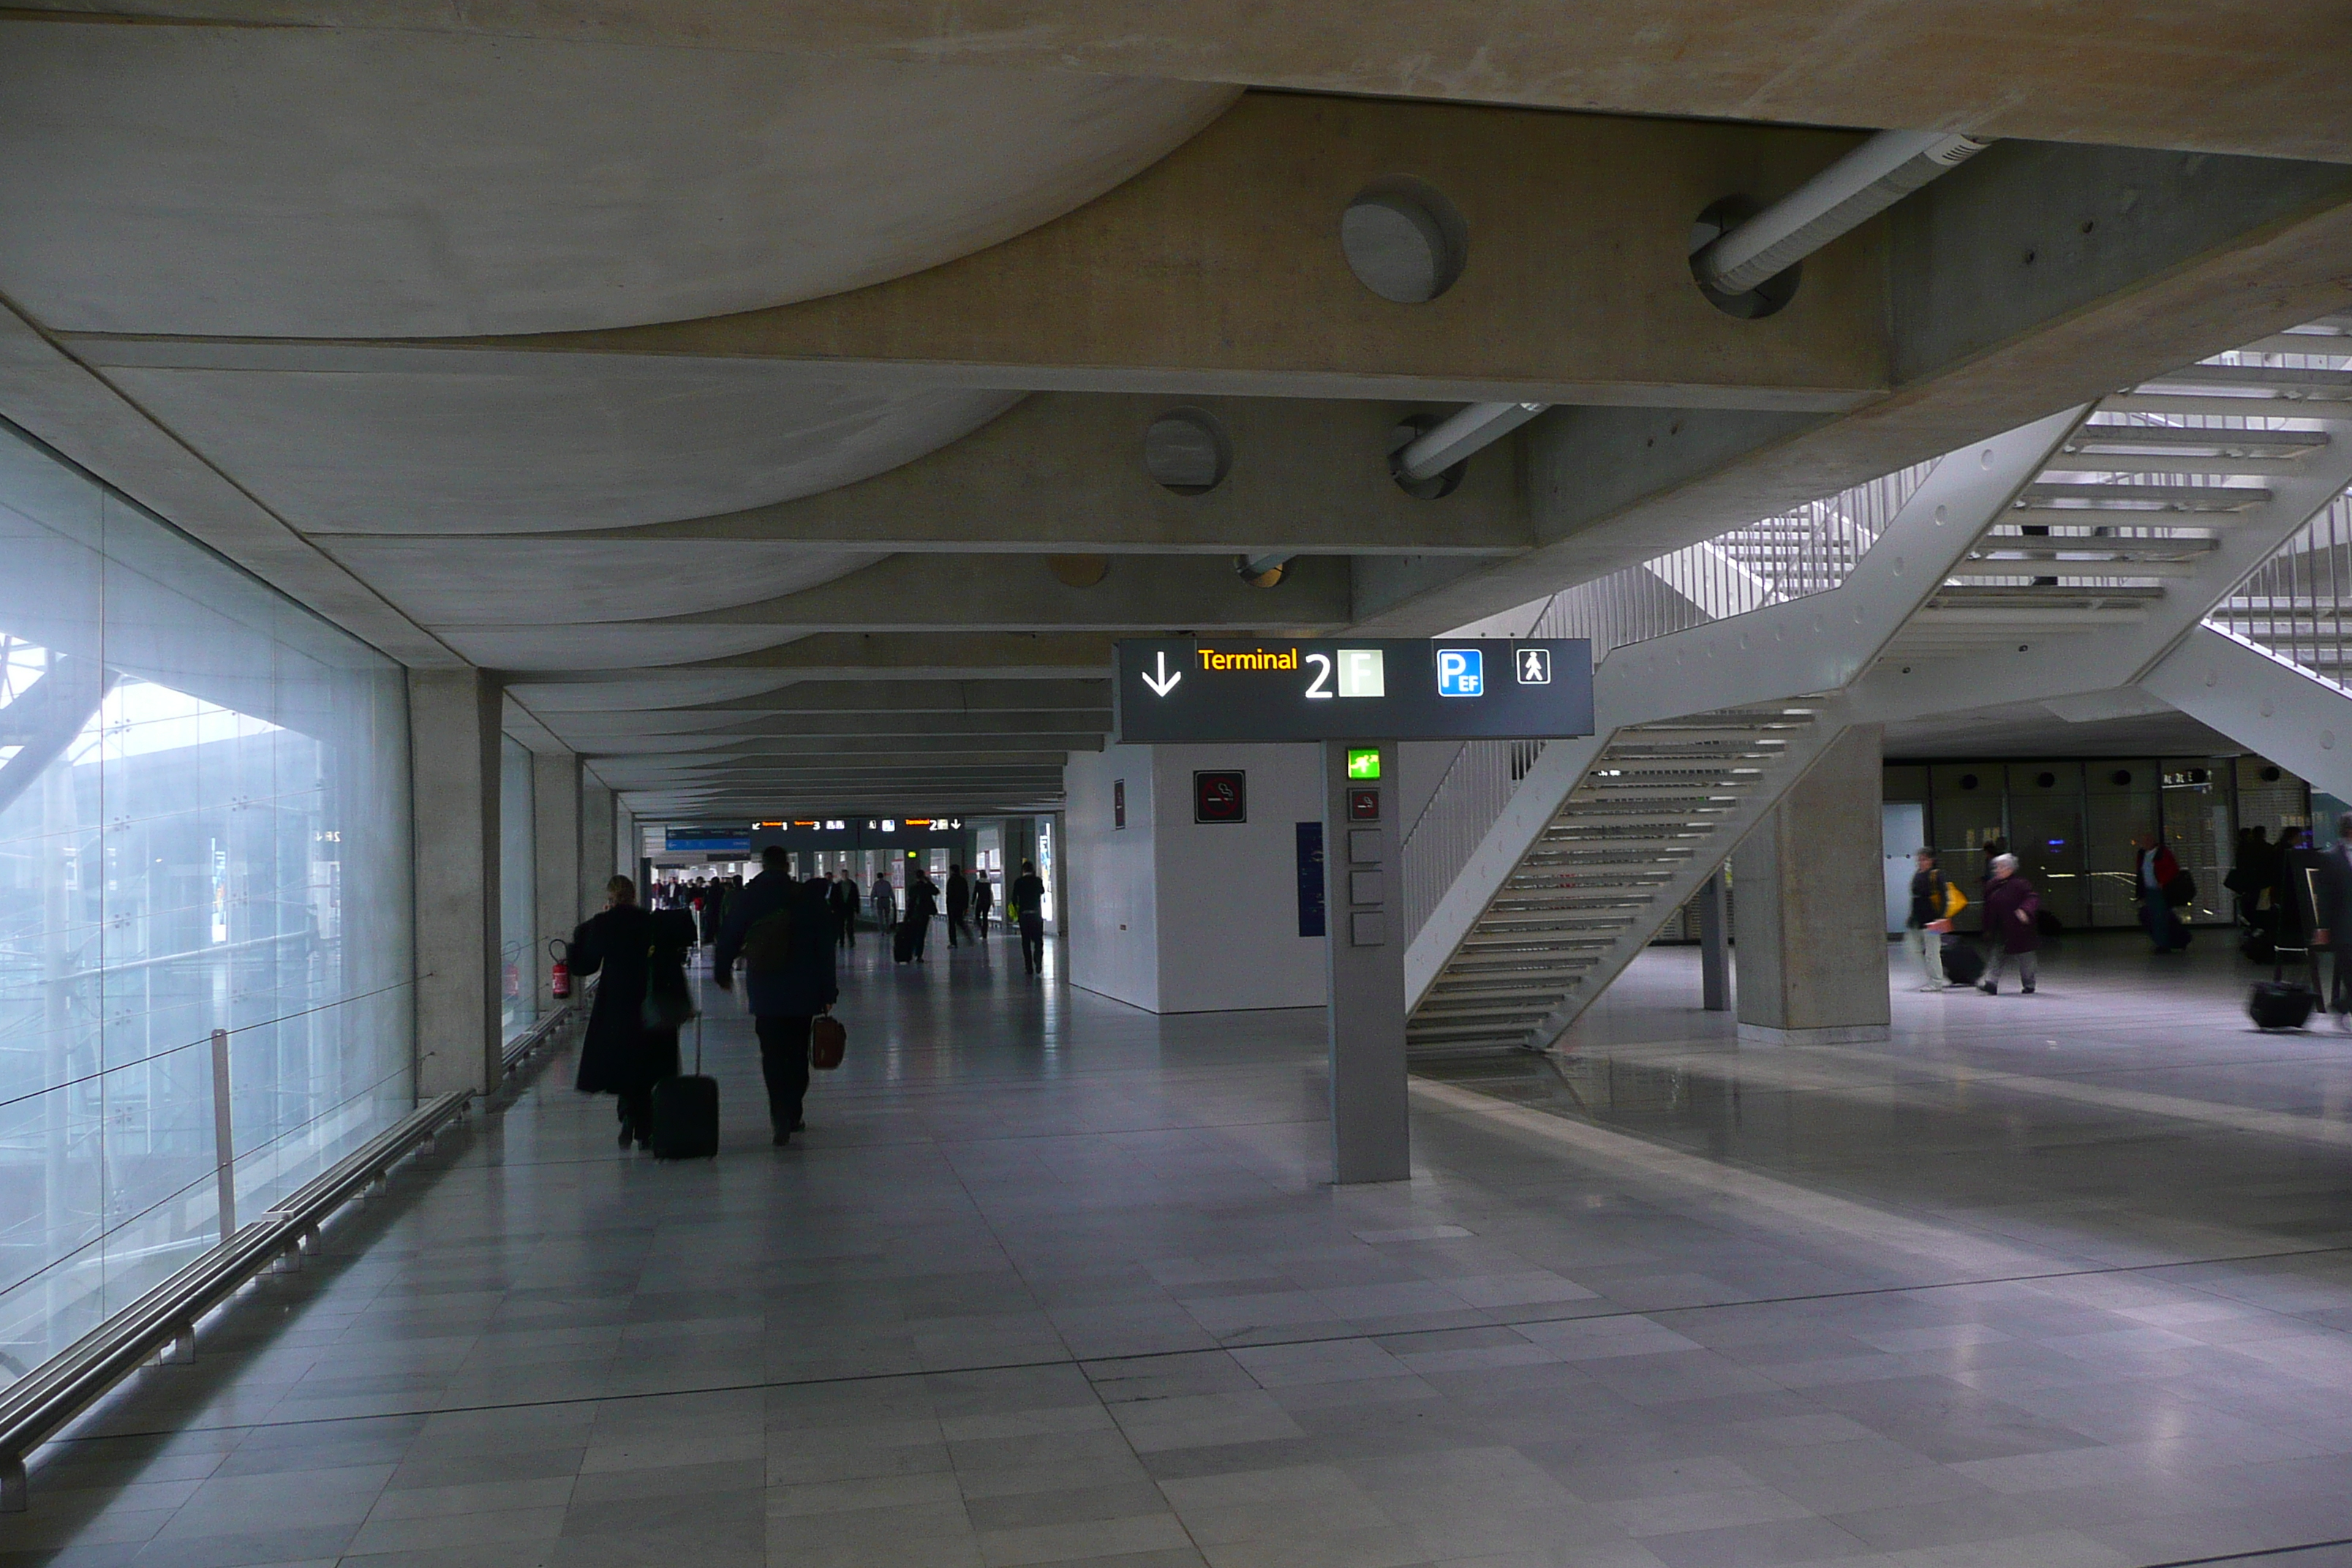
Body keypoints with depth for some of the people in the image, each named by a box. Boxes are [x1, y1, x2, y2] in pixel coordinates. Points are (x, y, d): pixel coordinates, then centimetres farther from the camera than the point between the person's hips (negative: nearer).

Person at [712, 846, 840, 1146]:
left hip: (764, 994, 0)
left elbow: (728, 940, 9)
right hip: (803, 994, 0)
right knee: (797, 1054, 12)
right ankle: (791, 1117, 17)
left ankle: (781, 1118, -10)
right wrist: (828, 992, 2)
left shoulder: (745, 900, -1)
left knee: (772, 1057, 3)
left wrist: (722, 973, 28)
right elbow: (825, 949, -4)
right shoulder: (809, 899, -4)